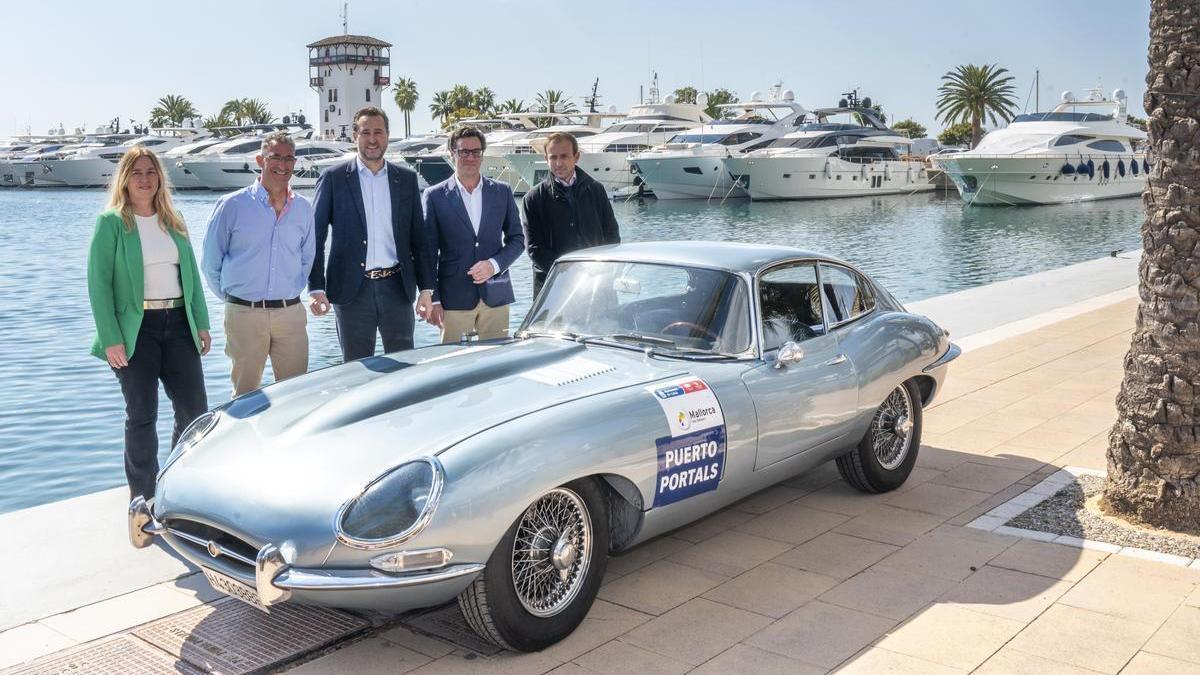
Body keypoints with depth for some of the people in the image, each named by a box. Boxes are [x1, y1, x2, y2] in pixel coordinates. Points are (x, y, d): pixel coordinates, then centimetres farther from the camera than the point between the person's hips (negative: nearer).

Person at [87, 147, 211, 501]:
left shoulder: (174, 221, 12)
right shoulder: (111, 222, -3)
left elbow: (191, 273, 15)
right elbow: (98, 282, -8)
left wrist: (201, 323, 9)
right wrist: (111, 339, -14)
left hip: (178, 324, 5)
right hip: (136, 329, -4)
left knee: (194, 410, 3)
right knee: (142, 416, 2)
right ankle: (143, 498, 15)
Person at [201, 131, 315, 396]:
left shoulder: (303, 208, 9)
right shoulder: (232, 205, -1)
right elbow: (211, 261, 6)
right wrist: (231, 294, 7)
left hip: (290, 313, 3)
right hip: (244, 314, -3)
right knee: (246, 396, 6)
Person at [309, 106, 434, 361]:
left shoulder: (407, 178, 9)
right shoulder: (333, 178, 2)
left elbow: (418, 237, 10)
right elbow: (315, 237, 1)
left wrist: (427, 289, 5)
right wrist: (317, 288, -8)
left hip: (397, 288, 2)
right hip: (352, 290, -2)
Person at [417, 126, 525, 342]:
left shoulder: (502, 192, 10)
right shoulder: (434, 196, 3)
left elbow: (517, 239, 12)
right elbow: (428, 252, 2)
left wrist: (494, 265, -7)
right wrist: (432, 299, -4)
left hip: (496, 294, 2)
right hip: (455, 298, -2)